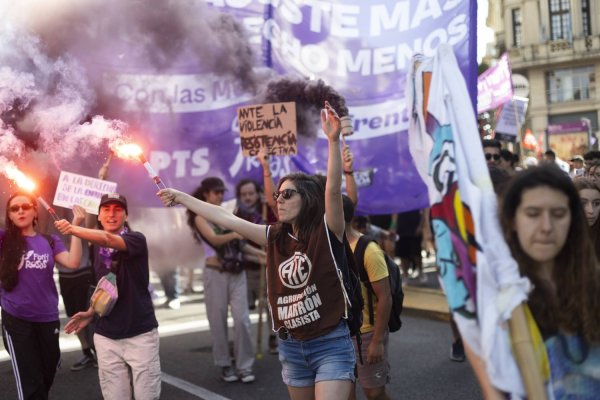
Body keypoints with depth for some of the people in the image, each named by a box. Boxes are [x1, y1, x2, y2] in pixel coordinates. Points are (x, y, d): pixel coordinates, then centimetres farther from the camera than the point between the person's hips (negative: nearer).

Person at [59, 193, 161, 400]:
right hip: (106, 336, 5)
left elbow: (108, 239, -30)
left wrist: (73, 229, -44)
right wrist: (90, 312, 6)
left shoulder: (136, 239, -9)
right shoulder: (97, 247, 9)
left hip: (140, 334, -5)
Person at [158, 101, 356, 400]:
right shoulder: (275, 238, 5)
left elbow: (333, 189, -25)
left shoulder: (327, 233, -9)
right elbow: (225, 218, 8)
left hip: (331, 345, -6)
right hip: (290, 347, 6)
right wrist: (180, 197, 12)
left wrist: (333, 140, -36)